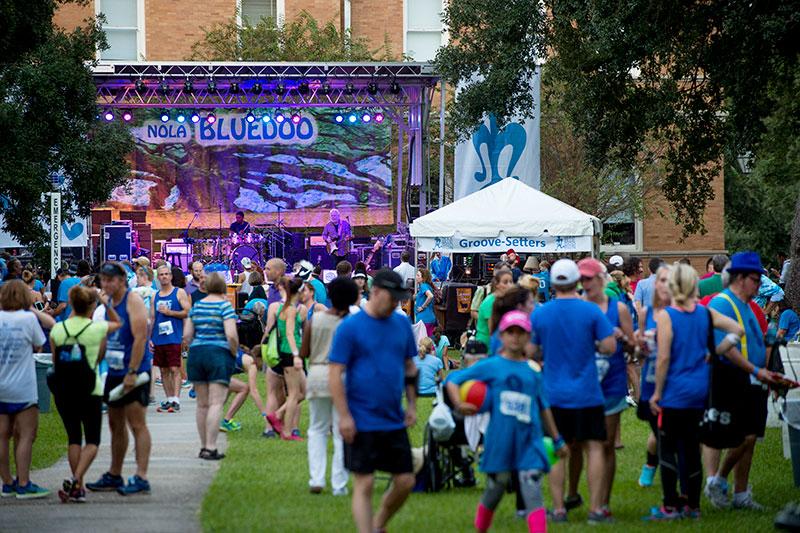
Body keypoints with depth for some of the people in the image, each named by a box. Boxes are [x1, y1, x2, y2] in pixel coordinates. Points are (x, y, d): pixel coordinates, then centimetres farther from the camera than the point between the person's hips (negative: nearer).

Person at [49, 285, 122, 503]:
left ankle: (77, 487, 12)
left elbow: (55, 361, 8)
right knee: (92, 440, 5)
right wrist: (107, 304, 19)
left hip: (63, 389, 3)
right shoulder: (97, 329, -9)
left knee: (73, 437, 13)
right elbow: (118, 323, 13)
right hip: (90, 389, -3)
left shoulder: (57, 330, -2)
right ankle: (76, 480, -15)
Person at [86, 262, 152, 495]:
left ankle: (141, 478, -9)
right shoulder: (108, 302, 13)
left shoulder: (133, 301, -13)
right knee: (116, 425, 15)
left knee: (137, 425, -8)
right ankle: (114, 476, 23)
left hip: (133, 374, -9)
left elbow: (140, 337, -20)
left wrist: (132, 372, -23)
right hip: (114, 372, 9)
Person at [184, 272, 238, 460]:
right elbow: (231, 335, -16)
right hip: (219, 354, -5)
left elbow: (187, 335, 8)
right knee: (216, 403, -6)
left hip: (196, 354, 5)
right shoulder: (225, 306, -6)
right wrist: (235, 353, -1)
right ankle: (210, 448, -13)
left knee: (202, 404, 11)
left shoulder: (196, 306, 9)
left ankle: (203, 447, 16)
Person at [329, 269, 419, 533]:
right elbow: (335, 374, -10)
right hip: (362, 423, -5)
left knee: (405, 481, 7)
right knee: (364, 484, -3)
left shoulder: (402, 324, 8)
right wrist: (344, 417, -15)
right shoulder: (350, 327, -9)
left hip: (395, 421, 6)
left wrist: (412, 406, 10)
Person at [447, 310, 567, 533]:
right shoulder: (490, 367, 1)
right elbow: (453, 380, 2)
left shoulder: (533, 372, 9)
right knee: (494, 491, 11)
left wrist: (557, 439, 23)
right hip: (499, 442, -1)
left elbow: (544, 407, 20)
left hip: (529, 442, 1)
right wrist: (459, 404, -16)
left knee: (533, 494, -10)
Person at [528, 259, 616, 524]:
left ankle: (558, 509, 7)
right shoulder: (591, 311, -7)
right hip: (587, 393, -2)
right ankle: (595, 509, 0)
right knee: (594, 448, 4)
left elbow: (532, 351, 5)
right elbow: (610, 346, -9)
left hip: (554, 393, 2)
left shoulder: (539, 314, -2)